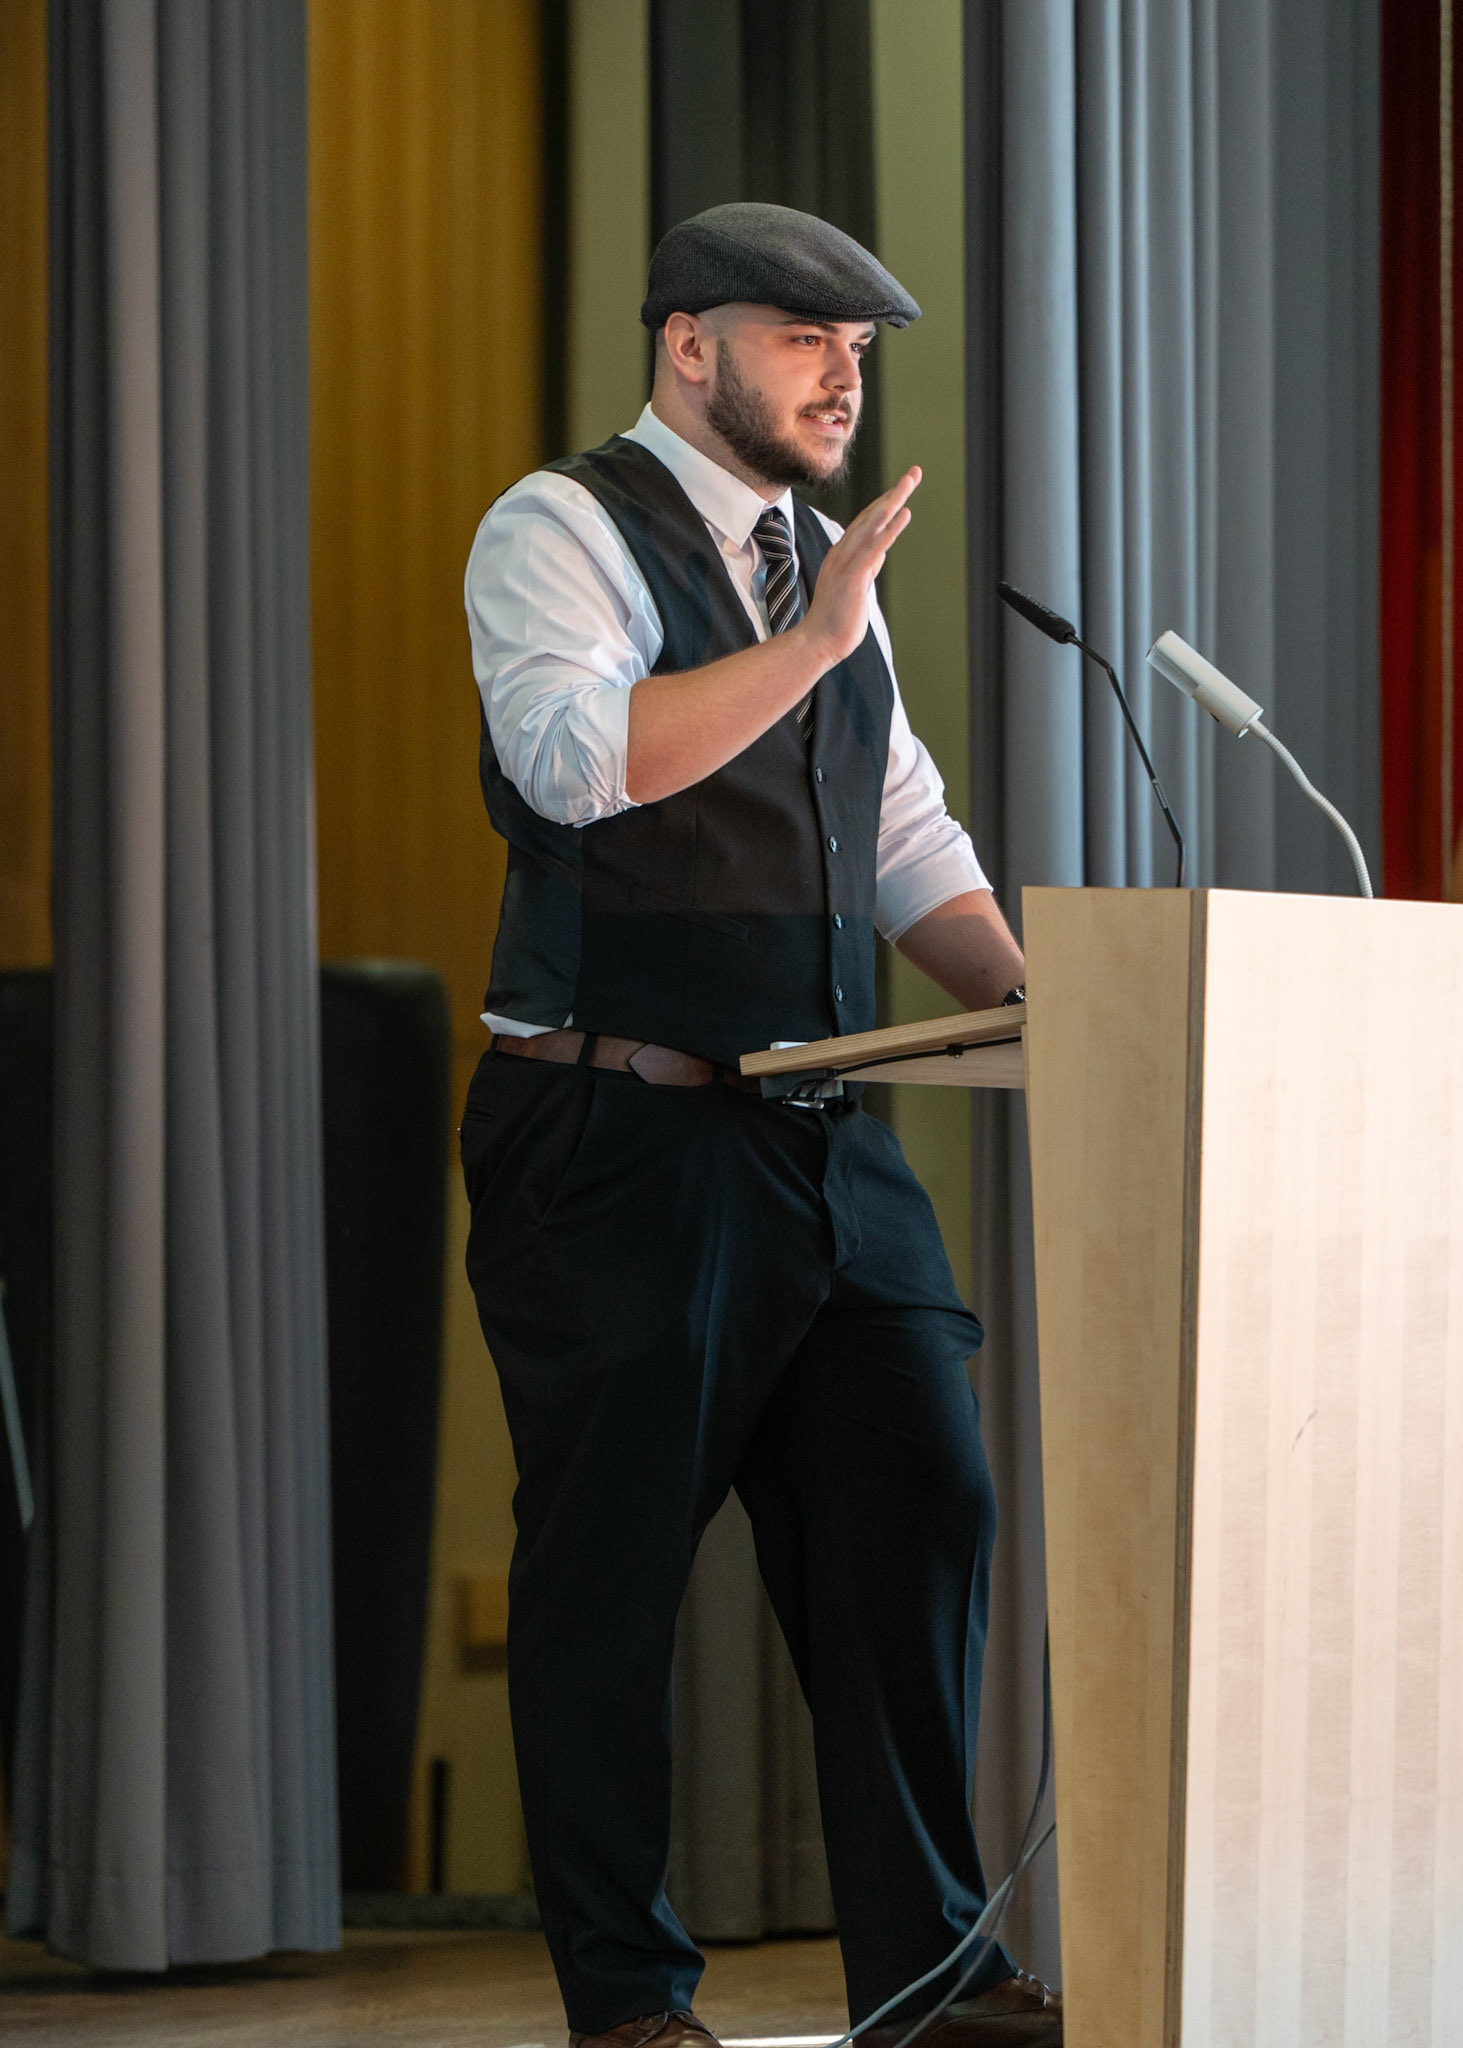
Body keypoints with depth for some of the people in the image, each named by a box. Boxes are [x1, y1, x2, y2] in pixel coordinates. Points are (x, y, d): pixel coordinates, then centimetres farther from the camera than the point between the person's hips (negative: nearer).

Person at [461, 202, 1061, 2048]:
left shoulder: (822, 563, 18)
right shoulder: (560, 532, -5)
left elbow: (906, 842, 19)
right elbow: (581, 756, -24)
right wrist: (809, 643, -24)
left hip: (817, 1139, 7)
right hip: (616, 1132, -7)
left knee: (921, 1508, 2)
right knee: (611, 1559, -2)